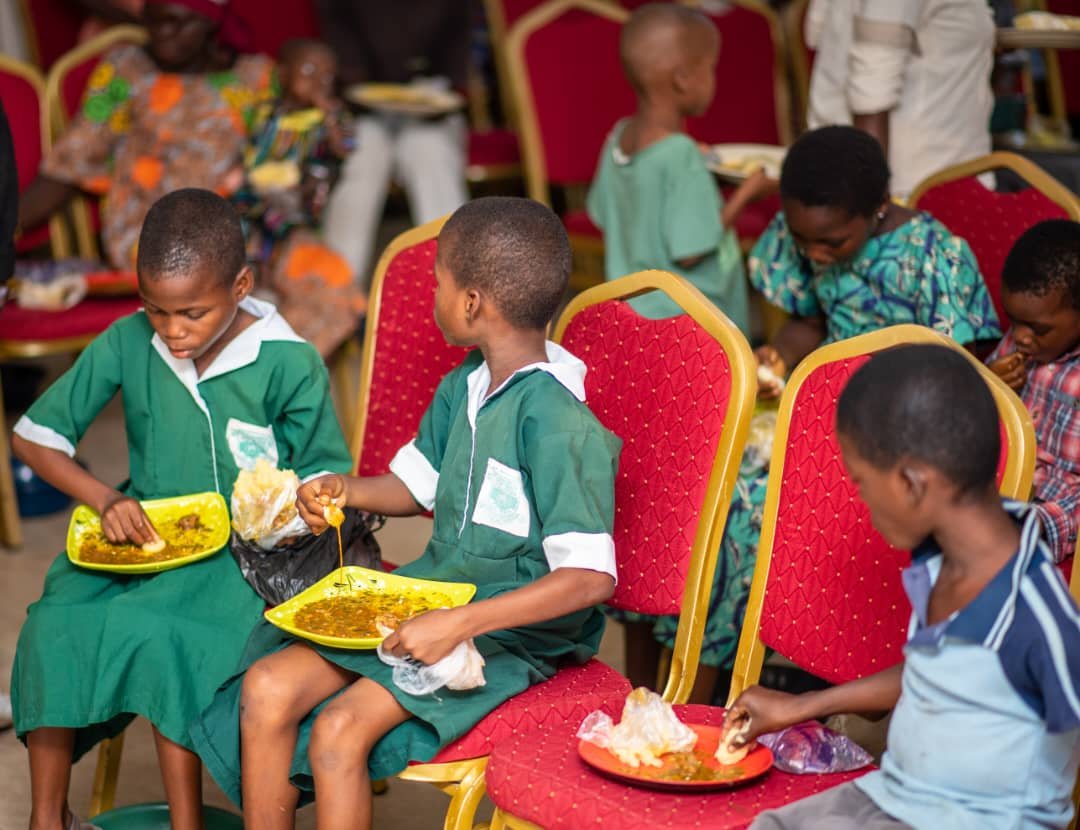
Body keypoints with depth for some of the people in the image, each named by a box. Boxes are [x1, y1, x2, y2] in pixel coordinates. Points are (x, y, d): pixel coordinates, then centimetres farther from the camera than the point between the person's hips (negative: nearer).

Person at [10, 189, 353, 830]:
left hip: (240, 554, -3)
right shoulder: (127, 344, 0)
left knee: (161, 635, -32)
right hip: (139, 536, 3)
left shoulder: (288, 365, -7)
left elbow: (327, 476, 4)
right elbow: (34, 436, 4)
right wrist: (106, 499, -11)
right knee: (56, 623, -24)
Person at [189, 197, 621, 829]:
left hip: (512, 634, -8)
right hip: (428, 600, 8)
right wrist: (348, 490, 1)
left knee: (340, 730, -24)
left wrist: (459, 623, -33)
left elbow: (590, 578, -28)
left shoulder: (559, 423, -22)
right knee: (266, 687, -8)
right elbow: (415, 486, 23)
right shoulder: (463, 387, 5)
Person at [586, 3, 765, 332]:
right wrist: (746, 192, -10)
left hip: (632, 310, 8)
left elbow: (602, 214, 15)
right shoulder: (681, 155, -22)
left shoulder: (620, 138, 2)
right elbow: (690, 251, -21)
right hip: (682, 326, -8)